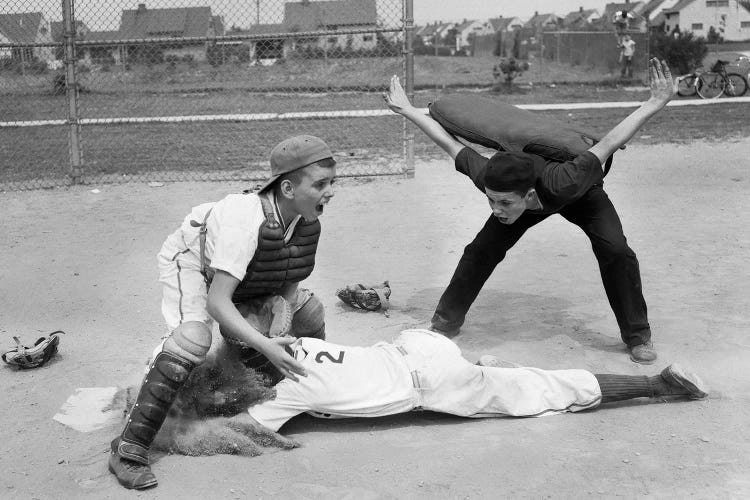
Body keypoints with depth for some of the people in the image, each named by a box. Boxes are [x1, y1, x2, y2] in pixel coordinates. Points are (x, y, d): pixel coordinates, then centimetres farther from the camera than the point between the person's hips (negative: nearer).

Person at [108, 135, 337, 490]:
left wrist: (281, 324, -24)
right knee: (192, 339, -31)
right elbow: (216, 302, -44)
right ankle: (128, 451, -29)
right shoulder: (244, 222, -42)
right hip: (191, 259, -7)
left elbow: (290, 281, -6)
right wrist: (265, 345, -50)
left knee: (308, 310, 4)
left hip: (248, 279, 8)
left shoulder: (307, 223, -19)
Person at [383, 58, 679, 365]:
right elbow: (448, 142, -28)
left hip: (582, 194, -2)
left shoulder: (564, 183, -51)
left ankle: (637, 336, -2)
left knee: (615, 250, -23)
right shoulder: (486, 178, -41)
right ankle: (446, 322, 7)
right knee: (481, 249, -12)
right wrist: (406, 109, -21)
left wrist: (656, 103, -42)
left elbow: (608, 144, -43)